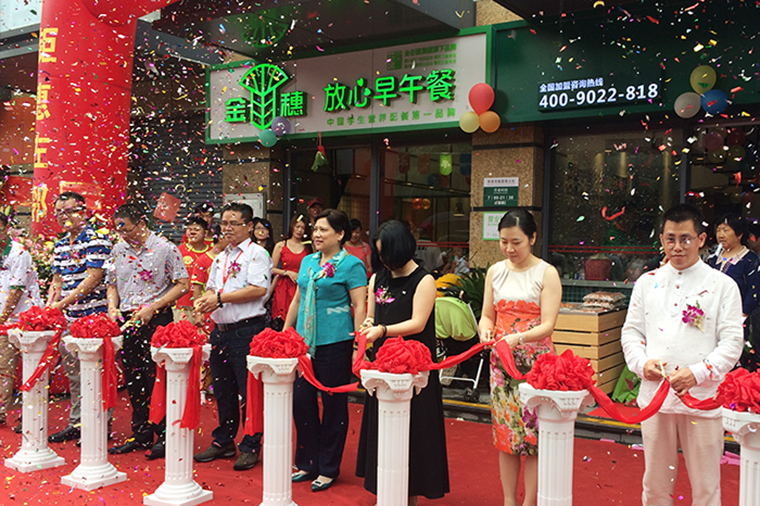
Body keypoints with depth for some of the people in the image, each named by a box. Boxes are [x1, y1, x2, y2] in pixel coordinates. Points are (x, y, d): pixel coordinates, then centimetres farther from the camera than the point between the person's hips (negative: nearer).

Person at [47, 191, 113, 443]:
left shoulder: (97, 238, -9)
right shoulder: (60, 245, 15)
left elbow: (94, 278, -16)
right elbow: (57, 280, 19)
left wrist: (63, 303, -17)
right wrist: (49, 306, 2)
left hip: (94, 316, -8)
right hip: (68, 318, 8)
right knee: (74, 373, 14)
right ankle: (76, 423, 25)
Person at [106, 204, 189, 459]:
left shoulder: (165, 249, -7)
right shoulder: (118, 250, 11)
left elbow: (182, 285, -8)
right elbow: (113, 285, 19)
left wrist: (152, 307, -15)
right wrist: (112, 308, 0)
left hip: (157, 320, -6)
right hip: (126, 320, 6)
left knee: (155, 378, -6)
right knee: (132, 378, 9)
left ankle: (165, 435, 6)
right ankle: (140, 434, 21)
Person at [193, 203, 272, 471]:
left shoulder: (257, 253, -6)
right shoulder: (220, 258, 19)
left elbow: (258, 289, -17)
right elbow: (211, 288, 23)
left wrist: (220, 298, -16)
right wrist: (204, 300, 0)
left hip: (247, 330, -8)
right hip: (220, 330, 8)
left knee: (248, 391, -2)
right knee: (222, 389, 15)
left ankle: (251, 448, 9)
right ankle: (223, 441, 28)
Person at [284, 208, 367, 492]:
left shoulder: (351, 265, -6)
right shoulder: (308, 262, 14)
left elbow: (360, 307, -9)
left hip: (335, 342, -6)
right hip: (304, 342, 6)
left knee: (333, 405, 5)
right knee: (301, 400, 8)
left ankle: (328, 469, 18)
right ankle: (307, 463, 24)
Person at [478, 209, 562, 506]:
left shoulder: (546, 273, -5)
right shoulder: (495, 272, 8)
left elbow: (548, 325, -11)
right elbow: (487, 314, 11)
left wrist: (519, 337, -28)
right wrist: (485, 331, -11)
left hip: (536, 363, -4)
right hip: (501, 362, 4)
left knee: (534, 435, -2)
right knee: (505, 433, 9)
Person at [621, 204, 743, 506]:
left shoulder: (723, 286, 0)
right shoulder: (647, 283, 9)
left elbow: (732, 341, -4)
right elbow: (630, 332, 12)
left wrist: (697, 373, -16)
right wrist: (642, 363, -7)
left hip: (703, 400, -2)